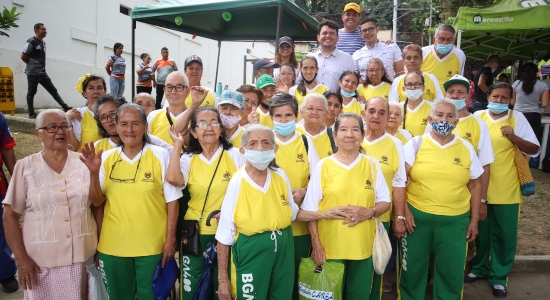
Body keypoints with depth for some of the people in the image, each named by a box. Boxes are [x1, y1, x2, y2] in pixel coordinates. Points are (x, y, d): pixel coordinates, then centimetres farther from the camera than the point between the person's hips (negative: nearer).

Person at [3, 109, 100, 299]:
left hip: (82, 256, 1)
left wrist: (102, 247, 2)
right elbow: (10, 215, -2)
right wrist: (21, 258, -7)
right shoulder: (25, 167, -4)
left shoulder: (84, 163, 0)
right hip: (40, 260, -1)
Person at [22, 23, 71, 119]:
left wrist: (41, 65, 9)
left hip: (43, 73, 8)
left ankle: (66, 108, 7)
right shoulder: (31, 42, -10)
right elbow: (23, 56, -9)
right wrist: (32, 65, 4)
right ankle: (31, 114, 5)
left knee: (53, 90, 6)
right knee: (31, 93, 0)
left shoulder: (43, 43, 14)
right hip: (33, 73, -8)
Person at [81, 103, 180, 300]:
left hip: (152, 245, -3)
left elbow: (172, 200, -6)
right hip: (113, 245, 3)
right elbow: (96, 201, 2)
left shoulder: (160, 155, -8)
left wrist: (170, 239, -7)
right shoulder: (106, 158, 1)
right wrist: (94, 172, -14)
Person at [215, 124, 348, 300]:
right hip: (251, 252, -4)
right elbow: (224, 234, -10)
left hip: (283, 250, 4)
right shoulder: (237, 182, -13)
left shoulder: (281, 176, -1)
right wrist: (222, 278, -9)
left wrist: (324, 214, 5)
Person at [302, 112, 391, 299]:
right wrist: (316, 245, -7)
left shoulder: (372, 165, 2)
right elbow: (311, 209, -3)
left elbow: (385, 202, 8)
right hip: (329, 248, -2)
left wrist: (369, 212, -13)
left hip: (363, 247, 2)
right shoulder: (323, 166, -5)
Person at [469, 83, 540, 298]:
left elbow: (534, 150, -4)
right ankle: (479, 268, 34)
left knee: (504, 234, 7)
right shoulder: (477, 117, 2)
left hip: (506, 189, -1)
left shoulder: (517, 118, -3)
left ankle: (499, 276, 24)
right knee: (479, 231, 14)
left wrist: (513, 137, -19)